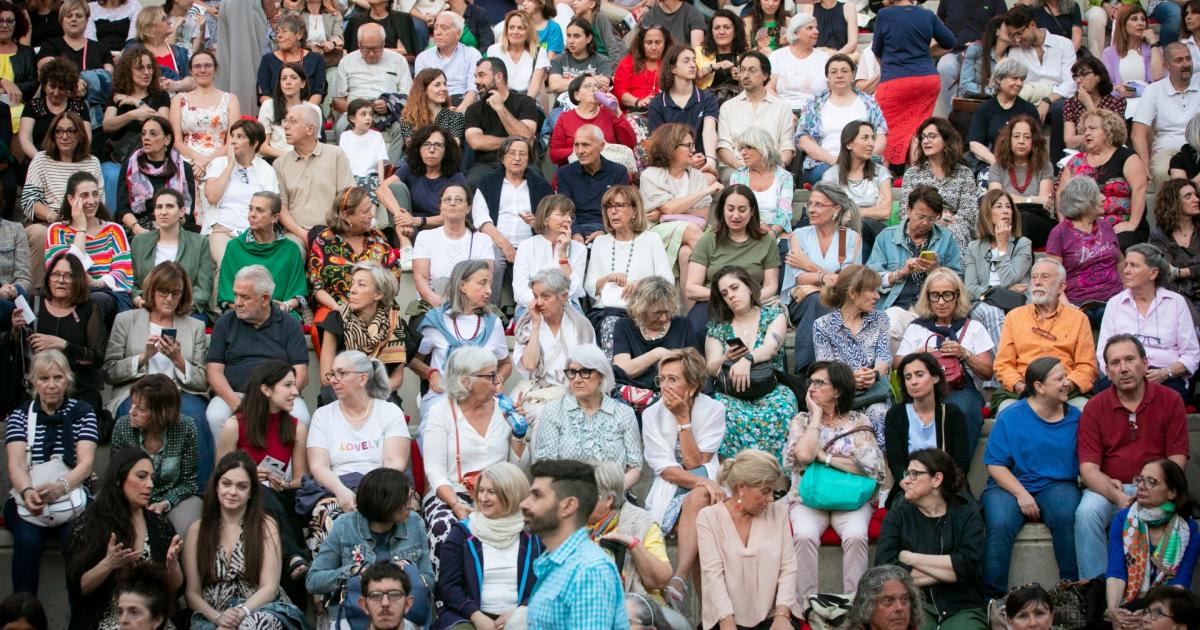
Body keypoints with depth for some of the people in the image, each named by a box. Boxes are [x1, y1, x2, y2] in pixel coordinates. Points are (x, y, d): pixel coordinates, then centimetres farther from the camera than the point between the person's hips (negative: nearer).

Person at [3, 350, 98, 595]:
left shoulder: (83, 413, 6)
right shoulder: (20, 416, 8)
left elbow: (86, 463, -6)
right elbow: (15, 464, -6)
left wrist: (60, 486, -29)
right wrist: (28, 492, -30)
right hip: (29, 500, 1)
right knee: (28, 540, -30)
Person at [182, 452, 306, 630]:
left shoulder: (266, 526, 5)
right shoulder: (197, 529, 10)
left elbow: (269, 587, -2)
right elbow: (192, 592, 5)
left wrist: (241, 612, -20)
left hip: (258, 609, -1)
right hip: (212, 615, 1)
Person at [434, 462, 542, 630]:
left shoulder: (533, 535, 8)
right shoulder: (462, 532, 8)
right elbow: (448, 584, 2)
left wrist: (520, 612, -15)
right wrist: (477, 616, -12)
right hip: (468, 616, 0)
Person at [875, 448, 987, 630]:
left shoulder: (967, 513, 7)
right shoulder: (899, 514, 7)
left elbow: (968, 565, -10)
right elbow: (884, 568, -8)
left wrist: (910, 558, -7)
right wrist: (948, 570, -8)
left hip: (962, 609, 1)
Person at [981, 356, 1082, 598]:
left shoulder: (1075, 417, 10)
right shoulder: (1010, 417, 0)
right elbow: (995, 465, -4)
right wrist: (1021, 493, -17)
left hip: (1056, 486, 2)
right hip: (1010, 486, -2)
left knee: (1066, 515, -33)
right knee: (1000, 524, -32)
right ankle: (992, 595, -24)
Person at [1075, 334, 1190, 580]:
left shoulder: (1170, 400, 3)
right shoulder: (1095, 407, 3)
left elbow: (1176, 460, -1)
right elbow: (1088, 468, -4)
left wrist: (1151, 492, -19)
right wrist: (1117, 496, -24)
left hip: (1154, 491, 0)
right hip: (1107, 488, 0)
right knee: (1086, 512, -30)